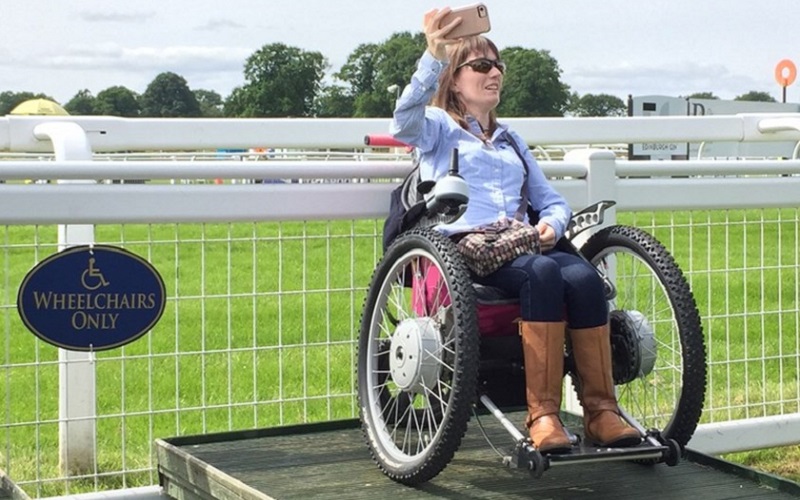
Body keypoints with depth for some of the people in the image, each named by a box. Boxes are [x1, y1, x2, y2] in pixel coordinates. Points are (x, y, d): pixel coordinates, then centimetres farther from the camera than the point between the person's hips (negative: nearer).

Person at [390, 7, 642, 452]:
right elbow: (405, 122, -10)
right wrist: (434, 55, -24)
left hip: (519, 245, 5)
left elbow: (552, 200, 26)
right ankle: (542, 413, -36)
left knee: (583, 276, -28)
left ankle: (601, 409, -29)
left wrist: (551, 224, 1)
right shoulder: (438, 127, 15)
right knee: (543, 272, -35)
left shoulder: (510, 139, 33)